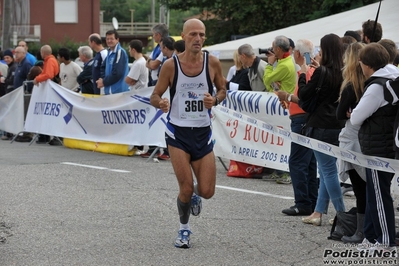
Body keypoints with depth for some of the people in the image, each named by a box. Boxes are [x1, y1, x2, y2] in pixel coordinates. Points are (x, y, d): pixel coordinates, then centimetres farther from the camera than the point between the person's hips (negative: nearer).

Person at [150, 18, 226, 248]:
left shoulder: (213, 63, -4)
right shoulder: (171, 65, -9)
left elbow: (222, 90, 11)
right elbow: (155, 96, 0)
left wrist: (215, 100, -12)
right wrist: (161, 103, -24)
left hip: (203, 133, 2)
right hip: (178, 133, -2)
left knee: (207, 192, -1)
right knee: (186, 188, -8)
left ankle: (194, 194, 38)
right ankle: (184, 229, 20)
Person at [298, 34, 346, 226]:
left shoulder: (322, 72, -15)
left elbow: (303, 95, -9)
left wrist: (303, 75, 6)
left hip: (321, 126, -7)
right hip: (339, 126, 7)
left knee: (328, 170, -1)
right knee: (327, 169, 14)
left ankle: (342, 214, -1)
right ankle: (318, 212, 18)